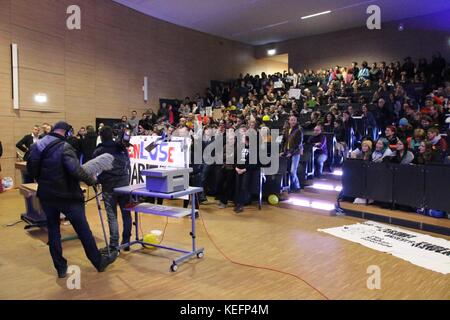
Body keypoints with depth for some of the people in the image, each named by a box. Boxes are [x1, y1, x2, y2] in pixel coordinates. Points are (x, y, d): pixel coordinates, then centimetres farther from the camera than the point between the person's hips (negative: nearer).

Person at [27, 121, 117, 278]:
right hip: (67, 196, -6)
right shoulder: (64, 147, -18)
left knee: (53, 230, 16)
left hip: (46, 195, 6)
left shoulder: (37, 145, 4)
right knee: (83, 230, 6)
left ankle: (61, 268, 22)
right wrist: (90, 180, -16)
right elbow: (75, 169, -30)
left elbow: (31, 168, 11)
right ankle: (99, 262, 20)